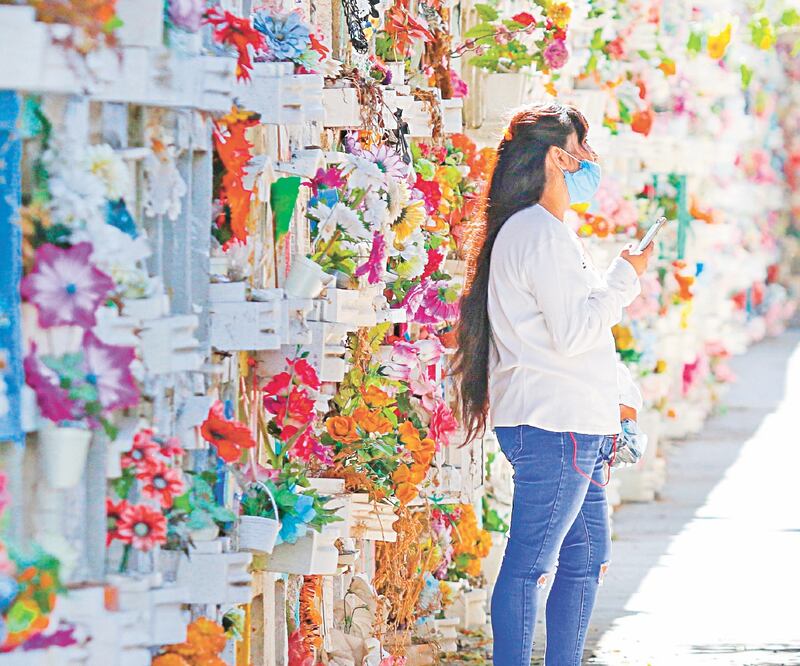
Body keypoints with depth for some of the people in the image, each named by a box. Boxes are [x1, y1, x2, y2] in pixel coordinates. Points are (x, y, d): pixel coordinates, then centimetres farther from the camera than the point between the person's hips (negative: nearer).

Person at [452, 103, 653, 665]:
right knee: (531, 563, -9)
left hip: (577, 429, 11)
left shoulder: (550, 233, 20)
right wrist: (625, 277, -9)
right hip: (552, 427, -11)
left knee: (587, 556, 16)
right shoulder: (540, 233, -14)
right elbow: (573, 331, -21)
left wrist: (622, 394, 18)